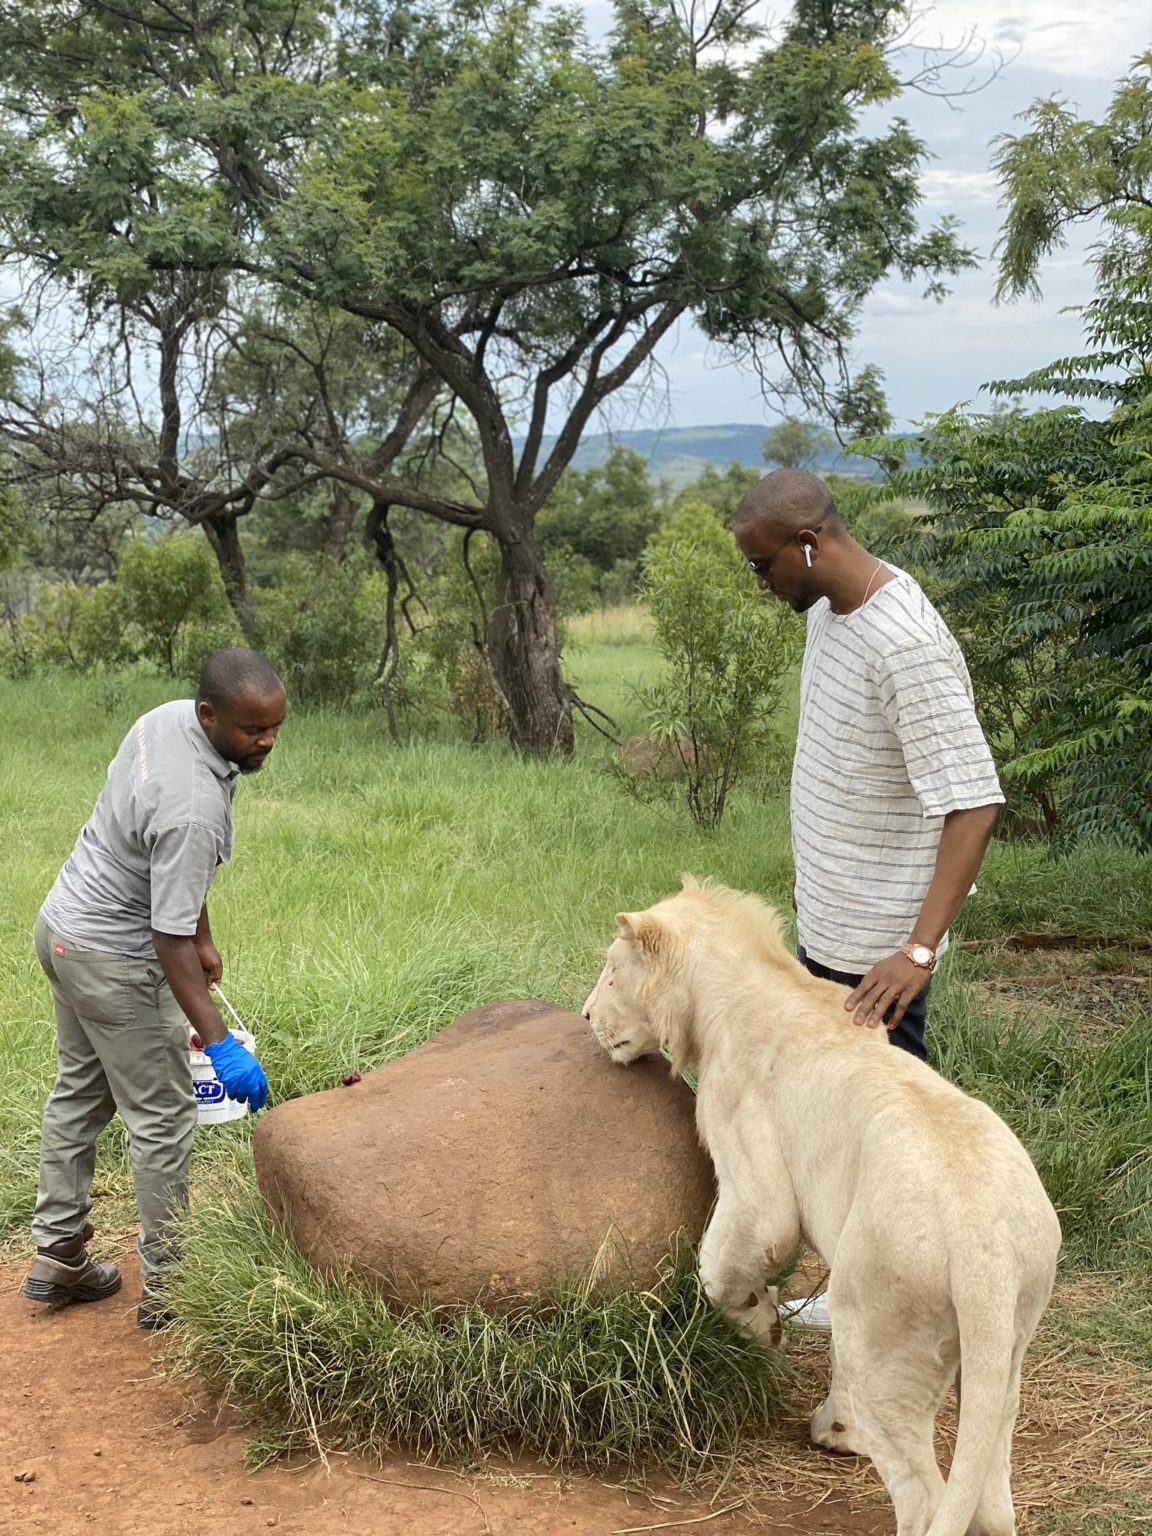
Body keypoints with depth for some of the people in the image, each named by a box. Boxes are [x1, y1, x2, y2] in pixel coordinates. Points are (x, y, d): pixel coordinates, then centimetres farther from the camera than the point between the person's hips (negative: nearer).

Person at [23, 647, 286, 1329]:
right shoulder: (192, 809, -33)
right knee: (163, 1119, 2)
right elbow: (169, 939, -31)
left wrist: (203, 938, 16)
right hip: (113, 959, -10)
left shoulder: (166, 718, -5)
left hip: (66, 925, 10)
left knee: (80, 1095, 20)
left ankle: (58, 1258, 32)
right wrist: (220, 1043, -29)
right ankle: (168, 1289, 12)